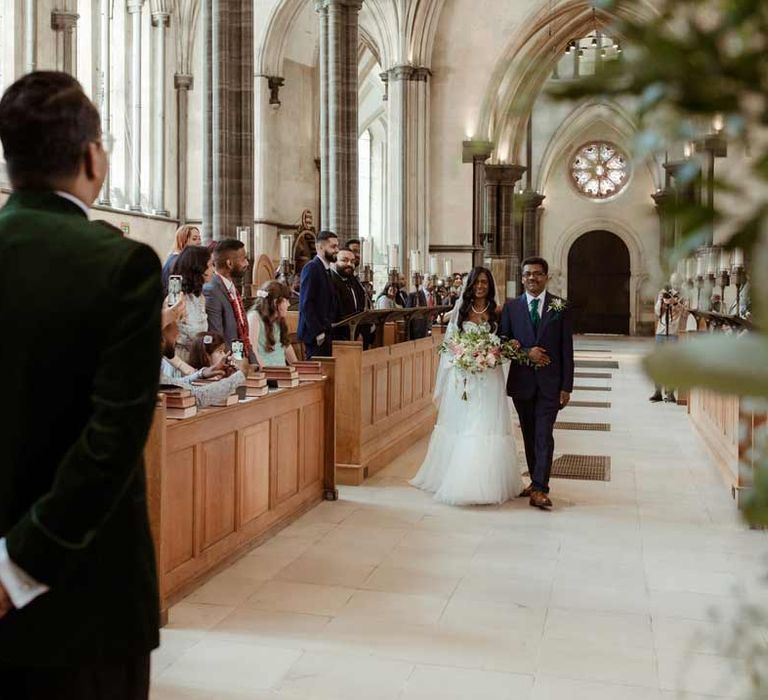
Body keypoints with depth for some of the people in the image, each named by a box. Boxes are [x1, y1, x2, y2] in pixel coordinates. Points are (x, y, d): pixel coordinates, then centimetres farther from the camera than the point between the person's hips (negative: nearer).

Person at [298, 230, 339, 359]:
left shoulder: (326, 269, 17)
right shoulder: (311, 268, -10)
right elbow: (306, 304, -17)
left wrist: (330, 327, 9)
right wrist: (317, 332, -19)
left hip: (325, 333, 9)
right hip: (316, 334, -9)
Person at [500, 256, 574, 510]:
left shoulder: (560, 307, 0)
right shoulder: (511, 307, 4)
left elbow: (566, 349, -1)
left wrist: (566, 386, -5)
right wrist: (527, 353, -14)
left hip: (550, 383, -2)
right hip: (521, 382, 2)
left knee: (544, 435, -8)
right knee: (529, 435, 11)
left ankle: (540, 489, -8)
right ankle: (536, 481, 23)